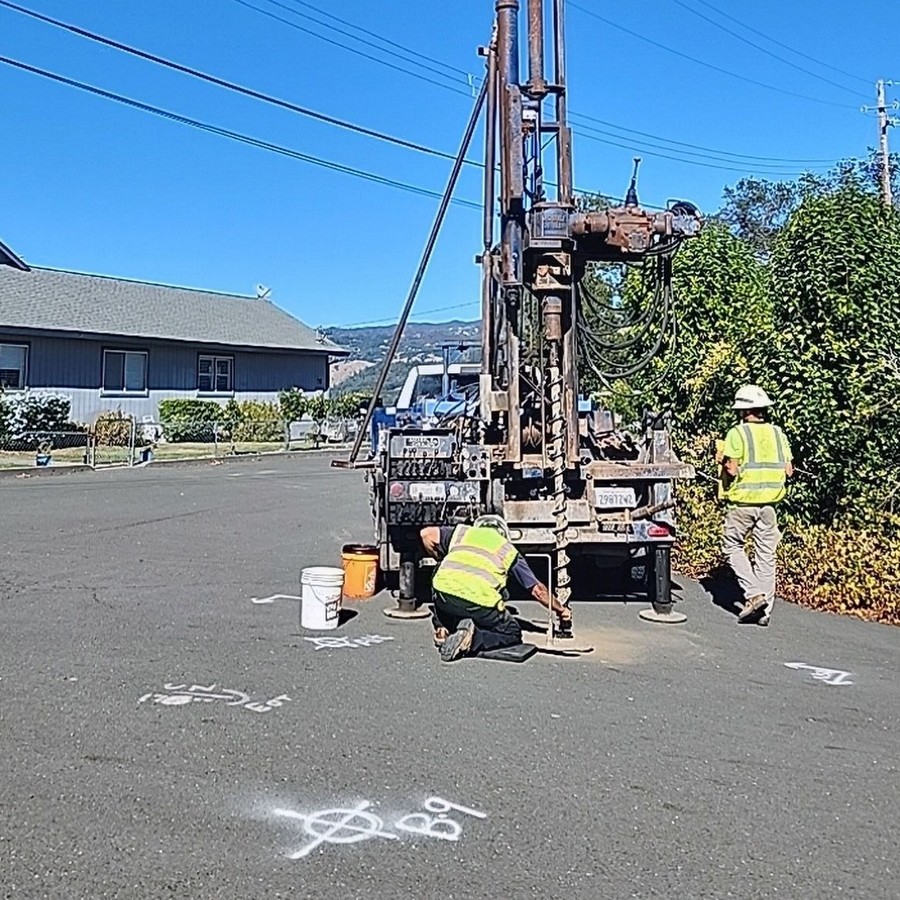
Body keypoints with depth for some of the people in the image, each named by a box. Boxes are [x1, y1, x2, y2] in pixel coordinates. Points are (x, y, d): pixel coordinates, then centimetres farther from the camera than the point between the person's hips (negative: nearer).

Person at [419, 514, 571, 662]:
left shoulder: (463, 532, 26)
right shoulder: (509, 550, 23)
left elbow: (426, 533, 19)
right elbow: (537, 590, 22)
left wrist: (441, 561, 34)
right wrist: (561, 610, 36)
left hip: (445, 590, 4)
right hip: (480, 602, -4)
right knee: (512, 634, 19)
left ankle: (443, 630, 5)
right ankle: (473, 638, -8)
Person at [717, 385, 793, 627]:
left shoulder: (738, 433, -10)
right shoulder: (777, 433, 6)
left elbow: (732, 469, -16)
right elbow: (788, 470, 5)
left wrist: (722, 460, 3)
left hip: (742, 501, -5)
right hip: (769, 502, 5)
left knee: (733, 547, 11)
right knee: (766, 554, 9)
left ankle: (753, 593, -4)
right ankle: (766, 609, 11)